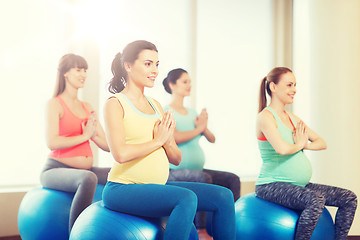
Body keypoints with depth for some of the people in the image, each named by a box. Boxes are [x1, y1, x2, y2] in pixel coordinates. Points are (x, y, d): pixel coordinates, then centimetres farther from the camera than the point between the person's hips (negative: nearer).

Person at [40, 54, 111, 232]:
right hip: (57, 169, -7)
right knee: (88, 178, -38)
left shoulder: (87, 107, 16)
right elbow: (52, 143, -17)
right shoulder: (55, 104, -2)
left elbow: (108, 146, 11)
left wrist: (94, 135, -9)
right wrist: (84, 136, -12)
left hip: (86, 169, 7)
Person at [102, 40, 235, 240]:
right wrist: (157, 140, -9)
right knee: (186, 198, -31)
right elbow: (120, 154, -21)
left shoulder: (155, 105, 15)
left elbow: (176, 159, 14)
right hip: (123, 189, -7)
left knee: (223, 197, -4)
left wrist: (168, 141, -8)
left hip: (157, 186, 7)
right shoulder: (115, 104, -5)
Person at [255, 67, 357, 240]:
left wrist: (305, 145, -6)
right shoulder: (266, 117, -11)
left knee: (349, 198, 2)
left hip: (297, 186, 9)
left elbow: (321, 143, 16)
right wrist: (298, 145, -7)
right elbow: (282, 149, -28)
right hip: (272, 186, -9)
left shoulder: (292, 118, 15)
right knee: (316, 200, -34)